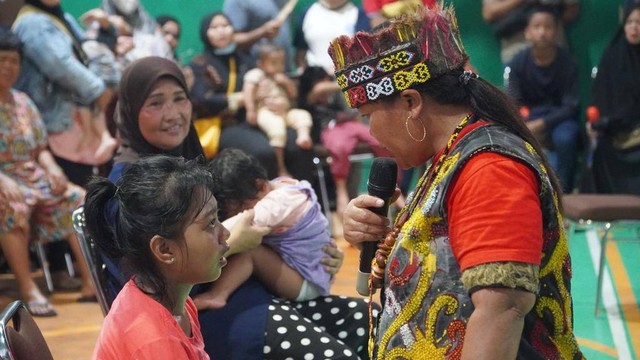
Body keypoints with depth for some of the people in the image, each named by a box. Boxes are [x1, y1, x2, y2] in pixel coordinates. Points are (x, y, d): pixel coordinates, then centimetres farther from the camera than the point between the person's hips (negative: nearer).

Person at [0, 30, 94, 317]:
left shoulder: (23, 102, 16)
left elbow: (41, 149, 16)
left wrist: (52, 170, -6)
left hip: (33, 178, 6)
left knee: (77, 199, -14)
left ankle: (91, 281, -18)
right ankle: (27, 288, -34)